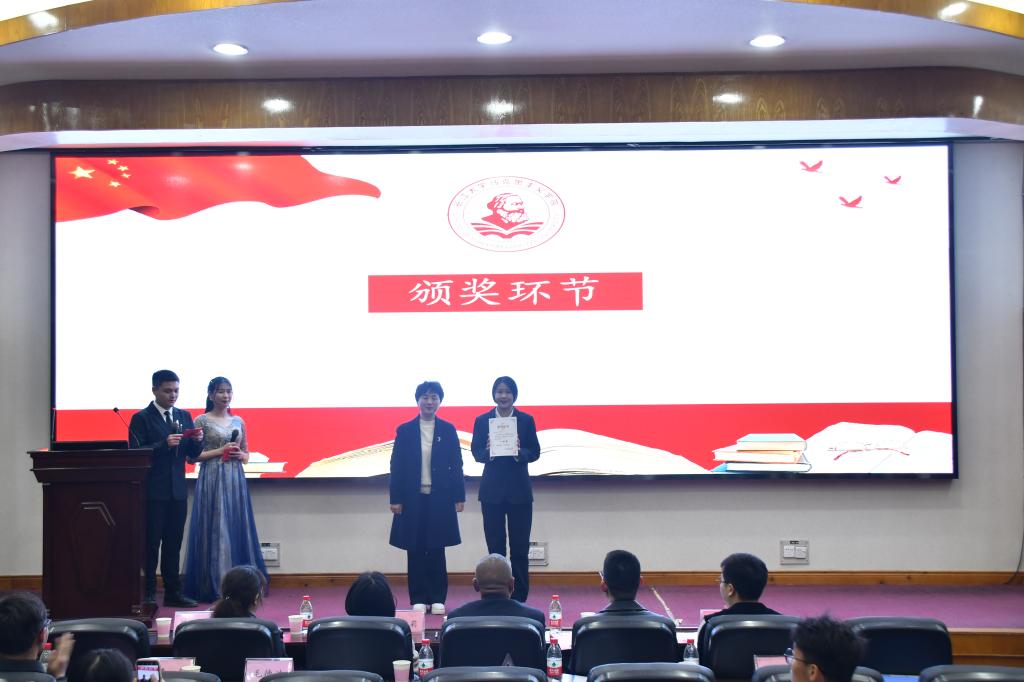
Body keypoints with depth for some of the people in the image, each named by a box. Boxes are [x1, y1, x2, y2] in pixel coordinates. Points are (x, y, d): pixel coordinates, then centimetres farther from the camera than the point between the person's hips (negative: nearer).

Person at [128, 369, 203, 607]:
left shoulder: (184, 416, 13)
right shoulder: (141, 418, -2)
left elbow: (192, 454, 12)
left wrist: (197, 440, -10)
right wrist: (164, 444, -22)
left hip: (177, 490, 5)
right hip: (152, 491, -5)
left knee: (174, 543, 7)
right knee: (151, 543, 0)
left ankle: (173, 592, 11)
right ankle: (149, 593, 6)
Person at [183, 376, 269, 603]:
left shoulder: (238, 421, 12)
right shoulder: (202, 421, 0)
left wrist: (239, 455, -4)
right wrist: (220, 451, -12)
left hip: (235, 480, 4)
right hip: (212, 480, -4)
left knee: (237, 528, 4)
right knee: (213, 529, -4)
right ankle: (213, 586, 1)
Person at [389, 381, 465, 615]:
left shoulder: (447, 430, 3)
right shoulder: (404, 431, 2)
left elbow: (456, 465, 4)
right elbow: (396, 467, 2)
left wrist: (459, 497, 0)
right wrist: (395, 499, -3)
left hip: (440, 498, 0)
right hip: (413, 499, 0)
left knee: (437, 549, 4)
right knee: (415, 550, 4)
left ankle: (437, 598, 13)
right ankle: (418, 599, 12)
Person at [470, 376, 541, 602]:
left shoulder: (526, 420, 3)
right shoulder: (482, 420, 4)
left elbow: (535, 452, 1)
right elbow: (476, 453, 1)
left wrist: (520, 452, -19)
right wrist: (488, 452, -20)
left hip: (519, 491, 0)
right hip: (492, 490, 0)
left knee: (520, 547, 1)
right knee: (495, 546, 5)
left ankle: (519, 598, 9)